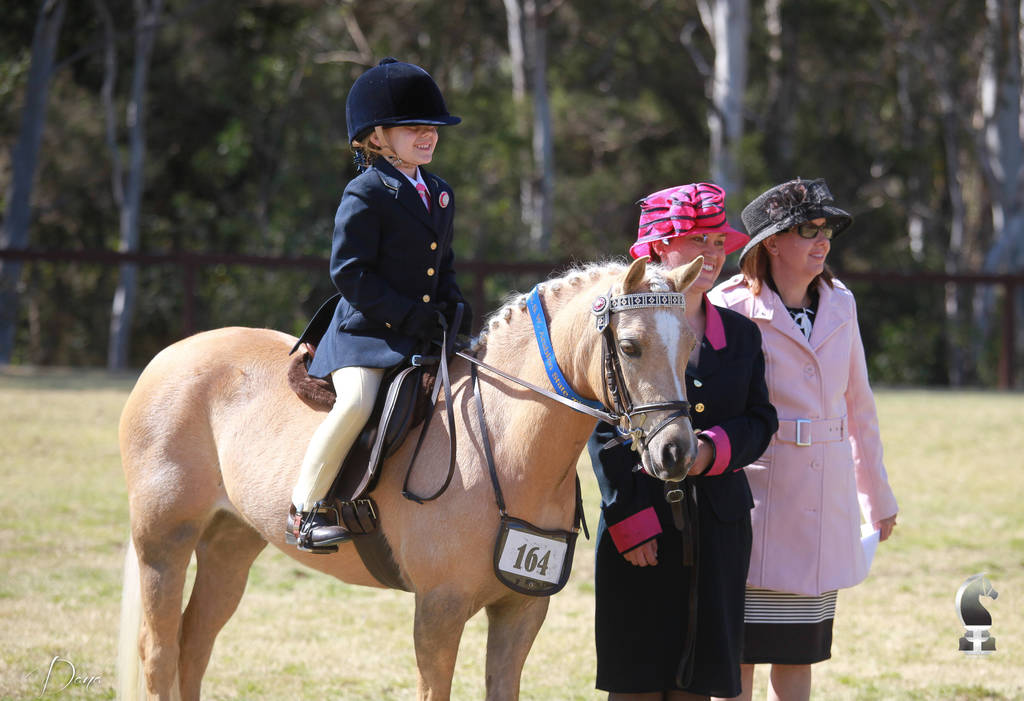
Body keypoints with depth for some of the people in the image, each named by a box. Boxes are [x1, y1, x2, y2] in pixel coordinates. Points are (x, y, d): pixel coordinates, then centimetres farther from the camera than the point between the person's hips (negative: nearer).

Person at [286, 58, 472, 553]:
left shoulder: (439, 194, 17)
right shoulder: (365, 195, -8)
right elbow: (350, 273, -13)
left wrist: (454, 308, 6)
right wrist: (410, 315, -17)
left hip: (424, 332, 8)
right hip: (365, 328, -8)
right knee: (357, 401, -29)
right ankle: (306, 507, -19)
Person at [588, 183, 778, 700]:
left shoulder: (741, 334, 13)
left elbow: (760, 421, 9)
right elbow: (605, 431, -6)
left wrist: (715, 451, -13)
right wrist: (631, 520, -14)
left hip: (719, 528, 4)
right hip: (641, 523, -4)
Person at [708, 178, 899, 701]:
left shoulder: (839, 306, 10)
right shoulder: (729, 309, -7)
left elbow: (859, 407, 19)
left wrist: (878, 499, 24)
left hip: (825, 509, 5)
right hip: (752, 496, -5)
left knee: (798, 657, 10)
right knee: (738, 656, -3)